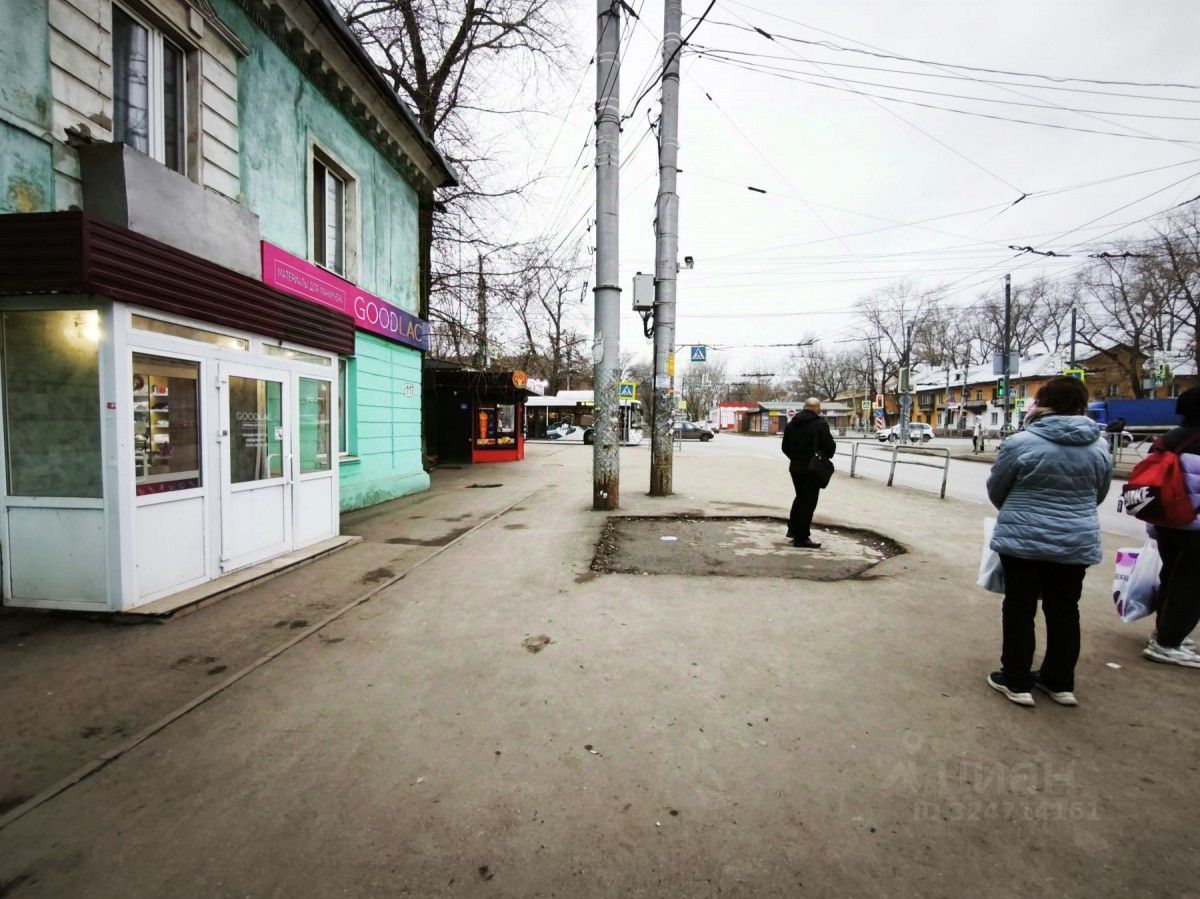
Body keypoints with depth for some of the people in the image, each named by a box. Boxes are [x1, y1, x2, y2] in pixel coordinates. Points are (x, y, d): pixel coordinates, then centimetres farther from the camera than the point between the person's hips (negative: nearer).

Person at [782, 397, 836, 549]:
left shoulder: (791, 424, 9)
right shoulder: (820, 424, -13)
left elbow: (785, 447, 13)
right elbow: (829, 446, -13)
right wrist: (826, 456, 7)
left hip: (795, 467, 7)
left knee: (800, 498, 22)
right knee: (808, 502, 0)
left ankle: (793, 530, 28)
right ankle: (801, 538, 4)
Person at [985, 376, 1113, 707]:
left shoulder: (1020, 443, -14)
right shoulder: (1100, 447, 1)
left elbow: (995, 490, -2)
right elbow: (1098, 496, 14)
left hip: (1023, 540, -4)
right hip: (1077, 542, 5)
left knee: (1020, 608, 6)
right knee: (1064, 611, 16)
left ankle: (1016, 681, 15)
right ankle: (1060, 682, 28)